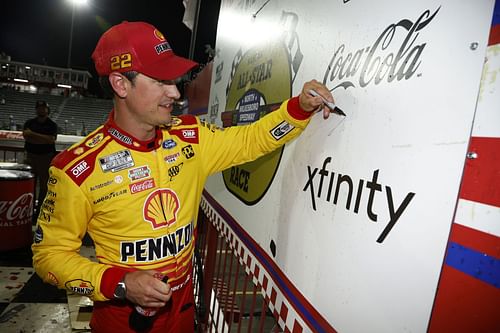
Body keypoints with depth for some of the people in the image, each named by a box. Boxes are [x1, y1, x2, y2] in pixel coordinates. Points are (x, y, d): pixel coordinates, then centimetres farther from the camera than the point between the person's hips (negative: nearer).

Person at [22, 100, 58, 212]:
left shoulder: (52, 125, 1)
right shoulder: (29, 122, 10)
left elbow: (51, 139, -13)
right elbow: (25, 135, -5)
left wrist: (33, 134, -13)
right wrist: (44, 139, -17)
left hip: (46, 157, -3)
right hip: (31, 155, 3)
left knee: (44, 184, 0)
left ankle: (40, 208, 8)